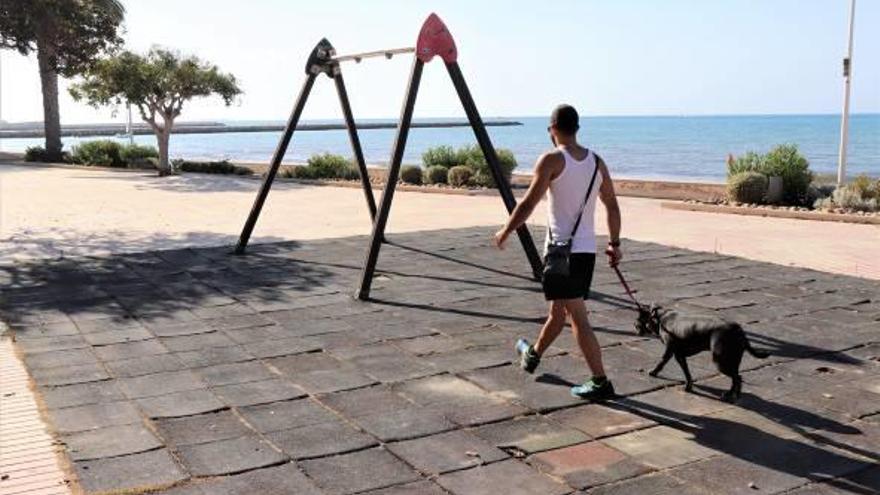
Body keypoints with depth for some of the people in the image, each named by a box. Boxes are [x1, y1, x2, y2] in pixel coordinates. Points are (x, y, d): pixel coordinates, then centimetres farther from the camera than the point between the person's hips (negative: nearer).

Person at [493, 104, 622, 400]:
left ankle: (601, 383, -5)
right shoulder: (597, 161, 9)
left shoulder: (552, 160, -11)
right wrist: (614, 244, 23)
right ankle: (533, 355, 42)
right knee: (559, 309, 21)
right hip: (587, 249, 7)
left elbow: (528, 204, -13)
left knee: (577, 317, -5)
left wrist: (505, 233, 0)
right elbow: (612, 206, 13)